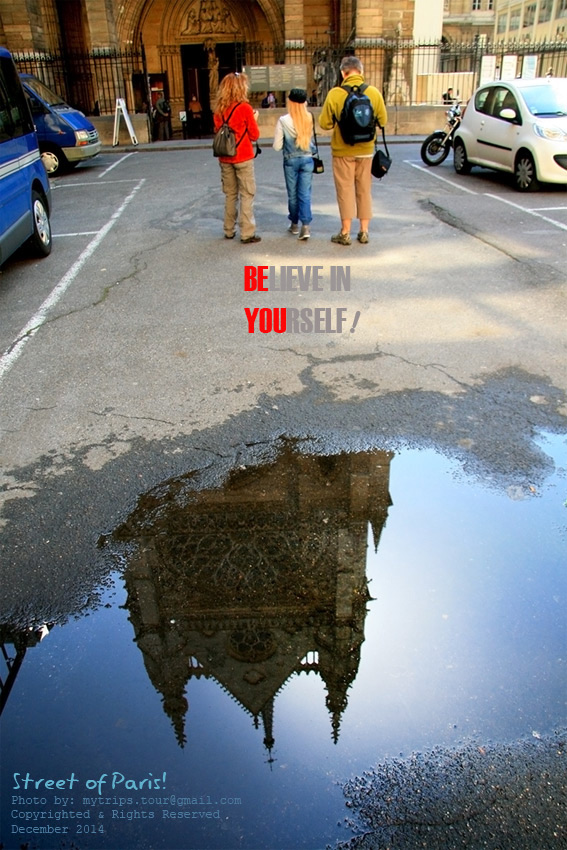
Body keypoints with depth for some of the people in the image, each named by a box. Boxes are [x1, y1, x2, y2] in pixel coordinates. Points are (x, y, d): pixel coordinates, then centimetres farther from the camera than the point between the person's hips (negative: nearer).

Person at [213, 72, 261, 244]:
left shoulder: (218, 110, 4)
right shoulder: (245, 108, -10)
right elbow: (254, 135, -4)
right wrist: (254, 119, 11)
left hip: (224, 159, 5)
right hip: (243, 158, -5)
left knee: (230, 194, 15)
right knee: (247, 195, -1)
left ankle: (229, 231, 20)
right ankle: (247, 233, -4)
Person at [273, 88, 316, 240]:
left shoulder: (283, 121, -10)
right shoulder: (309, 119, -4)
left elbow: (277, 146, -7)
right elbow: (312, 140, 3)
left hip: (291, 160, -1)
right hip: (307, 159, 1)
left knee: (292, 194, 11)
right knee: (305, 194, 2)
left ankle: (295, 225, 22)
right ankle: (305, 226, -9)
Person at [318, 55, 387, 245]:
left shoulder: (335, 94, -12)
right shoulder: (374, 92, -6)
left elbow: (324, 123, -9)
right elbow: (383, 121, 1)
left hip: (343, 151, -2)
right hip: (366, 150, 2)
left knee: (345, 190, 5)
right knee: (364, 190, 12)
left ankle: (345, 233, 8)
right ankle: (364, 231, 17)